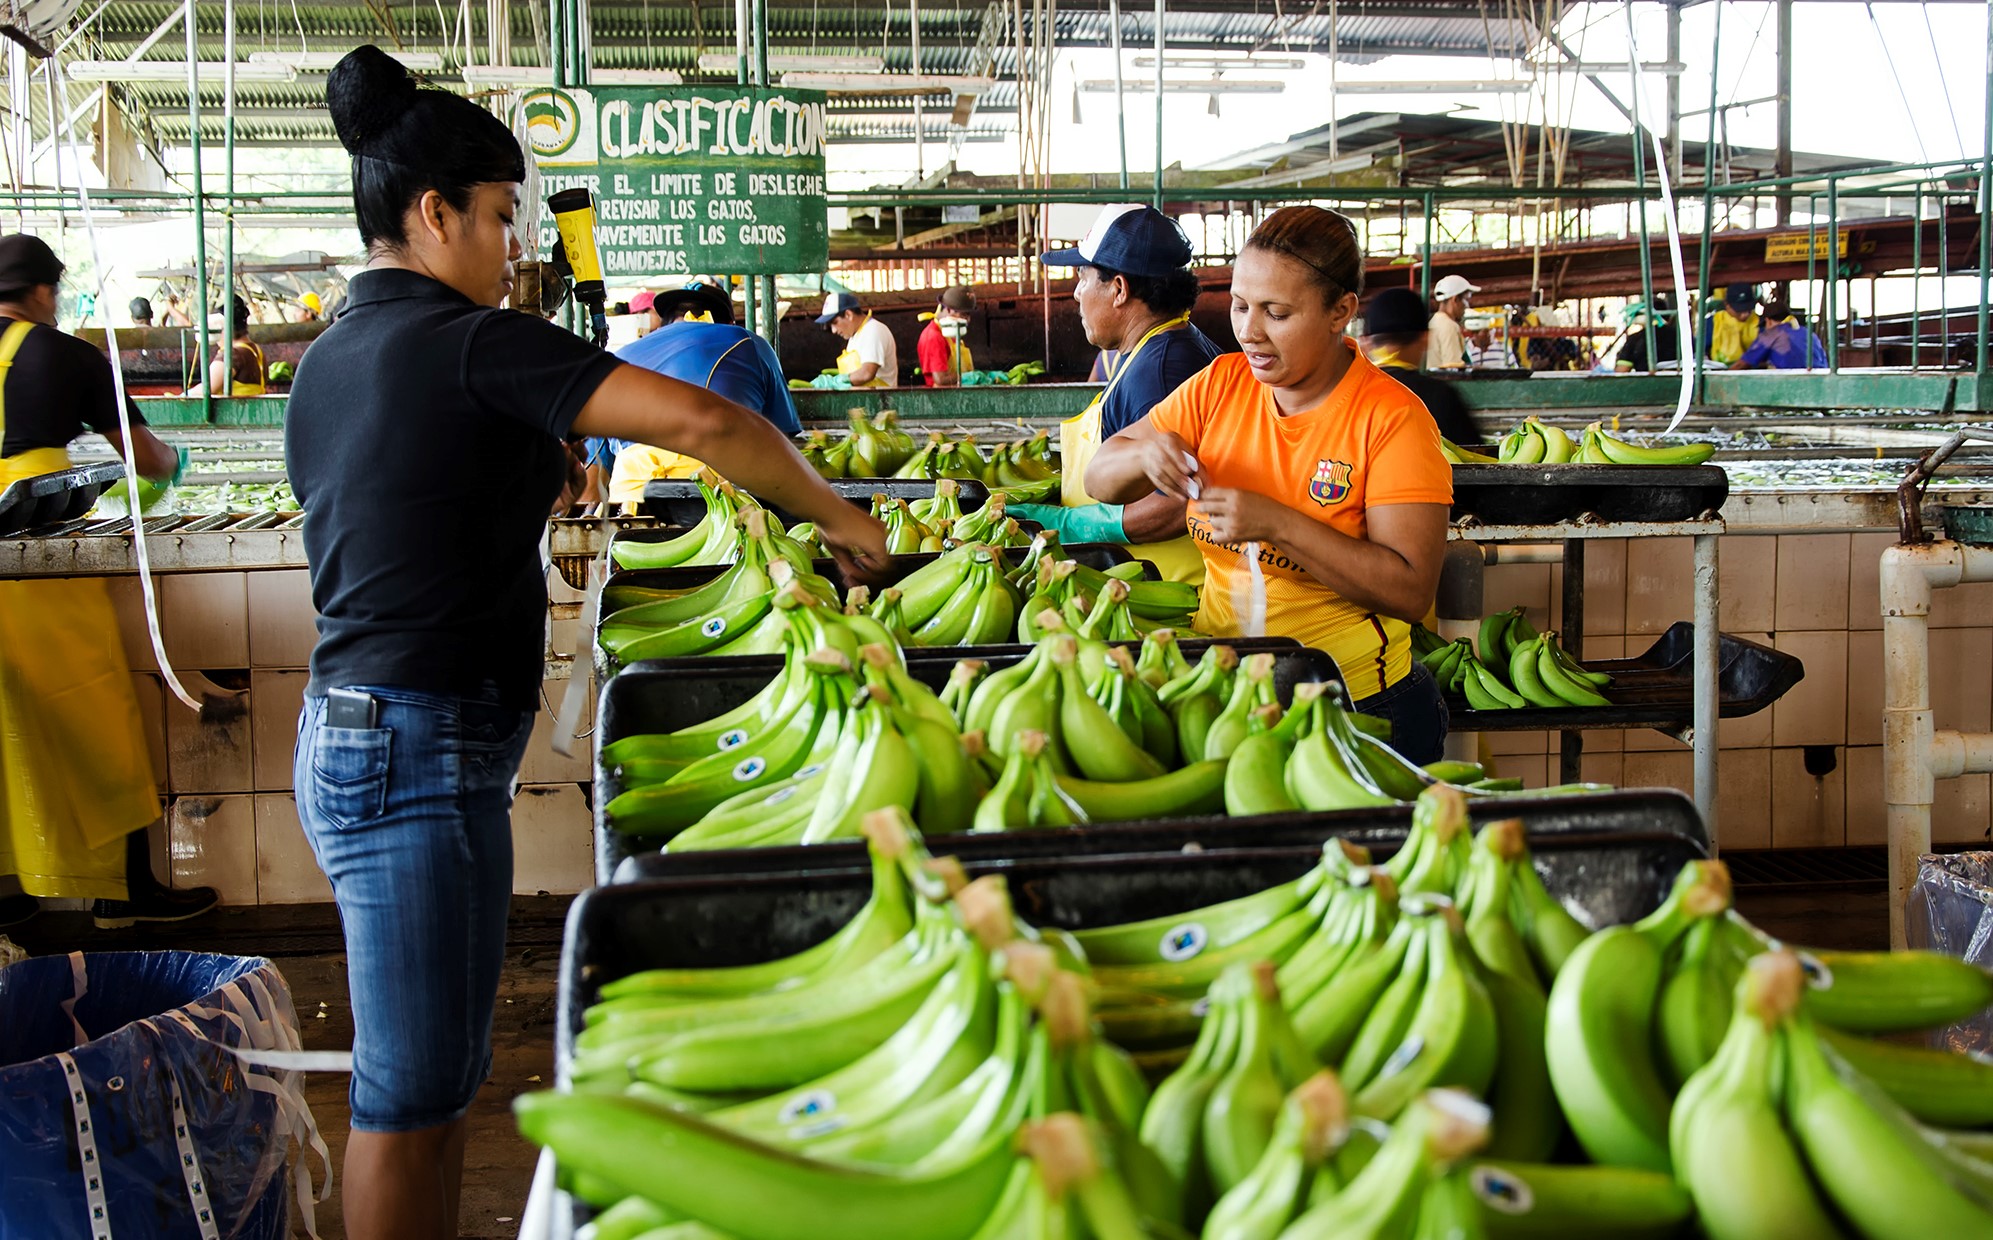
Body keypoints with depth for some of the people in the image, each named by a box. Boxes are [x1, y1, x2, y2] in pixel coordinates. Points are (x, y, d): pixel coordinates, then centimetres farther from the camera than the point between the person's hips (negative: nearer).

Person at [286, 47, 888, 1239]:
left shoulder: (328, 360, 13)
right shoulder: (470, 342, -14)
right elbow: (700, 419, -19)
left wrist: (525, 488, 17)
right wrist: (838, 516, -8)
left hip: (350, 730, 10)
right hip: (423, 751, -10)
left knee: (439, 1069, 17)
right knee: (413, 1090, -1)